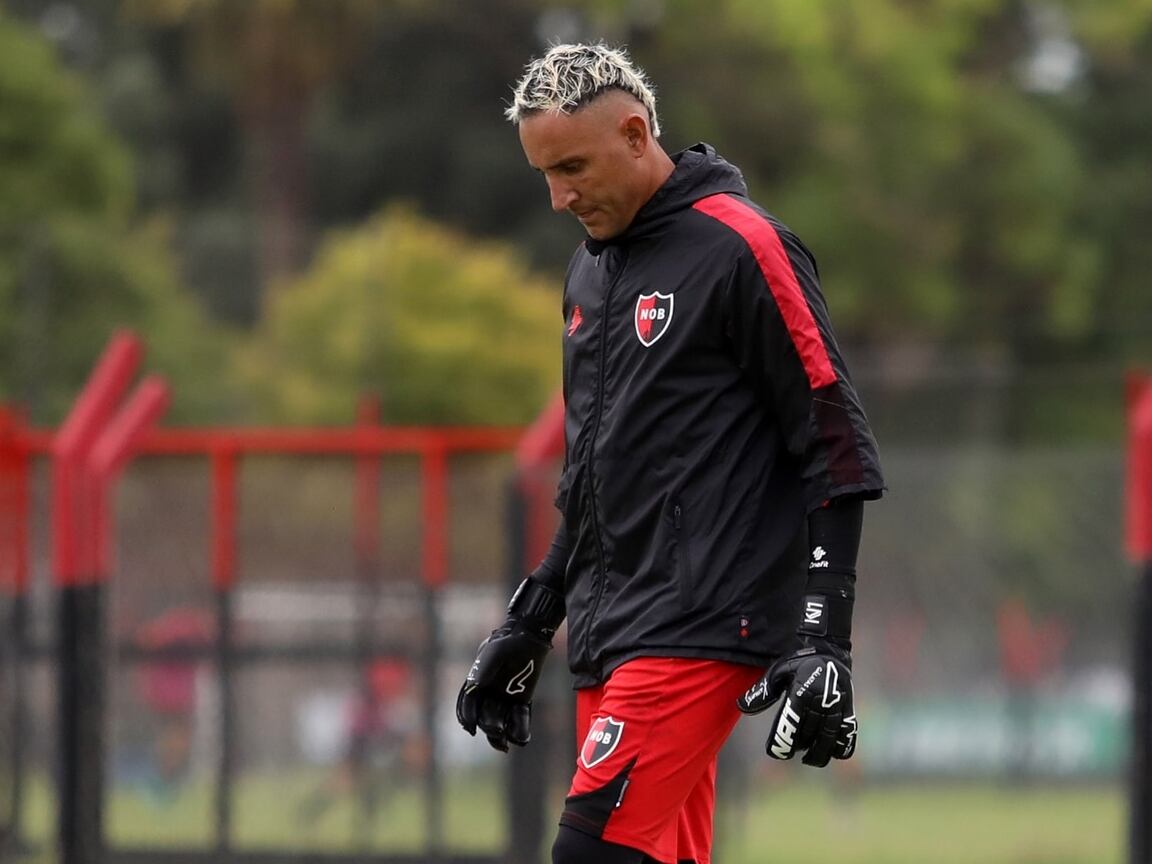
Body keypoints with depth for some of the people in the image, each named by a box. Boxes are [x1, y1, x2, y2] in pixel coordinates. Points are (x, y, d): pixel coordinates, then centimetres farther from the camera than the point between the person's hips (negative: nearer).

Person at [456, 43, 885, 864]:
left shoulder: (739, 248, -9)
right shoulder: (591, 271, 17)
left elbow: (838, 454, -11)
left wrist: (823, 637, -16)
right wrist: (530, 622, 24)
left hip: (703, 633, -8)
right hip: (612, 641, 8)